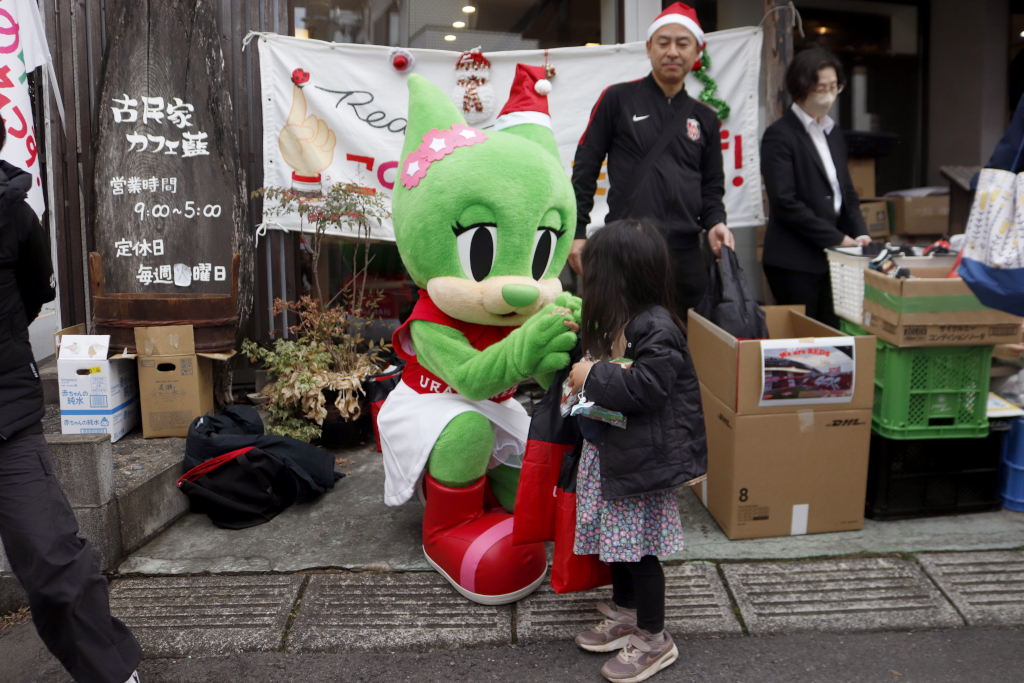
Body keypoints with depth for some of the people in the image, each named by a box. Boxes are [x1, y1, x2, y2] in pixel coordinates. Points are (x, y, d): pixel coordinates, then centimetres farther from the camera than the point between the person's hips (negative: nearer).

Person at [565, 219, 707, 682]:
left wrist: (593, 378, -20)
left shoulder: (656, 328, -21)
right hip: (611, 452, 9)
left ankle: (654, 639, 17)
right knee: (616, 540, 19)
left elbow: (646, 387, -29)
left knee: (638, 547, 1)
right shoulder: (617, 322, 8)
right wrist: (579, 346, 13)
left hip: (642, 458, -9)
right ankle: (625, 614, 38)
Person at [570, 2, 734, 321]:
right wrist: (576, 230, -3)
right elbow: (585, 168, 3)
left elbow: (712, 185, 20)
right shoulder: (618, 99, 4)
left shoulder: (704, 118, 15)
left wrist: (715, 222, 0)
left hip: (686, 252, 4)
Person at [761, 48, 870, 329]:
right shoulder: (779, 135, -8)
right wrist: (837, 238, -15)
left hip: (833, 260, 7)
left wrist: (860, 234, 1)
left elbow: (847, 193, 20)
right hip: (795, 263, -7)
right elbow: (785, 203, -16)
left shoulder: (834, 134, 17)